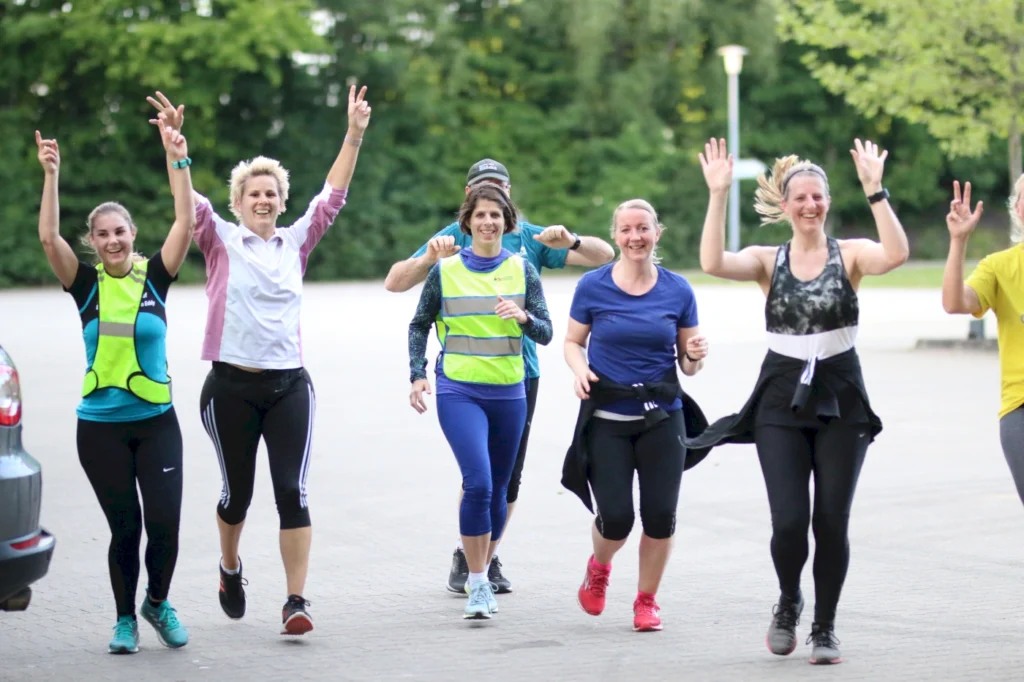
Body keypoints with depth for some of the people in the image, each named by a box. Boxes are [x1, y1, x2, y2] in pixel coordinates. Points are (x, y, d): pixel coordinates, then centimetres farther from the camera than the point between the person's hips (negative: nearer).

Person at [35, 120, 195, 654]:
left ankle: (157, 603, 21)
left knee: (164, 524, -6)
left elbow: (185, 222, -10)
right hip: (99, 426, 0)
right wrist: (51, 175, -20)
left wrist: (178, 163, -16)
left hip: (156, 421, 0)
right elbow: (48, 236, -13)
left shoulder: (155, 277, 0)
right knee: (124, 528, 2)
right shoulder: (87, 285, -1)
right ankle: (125, 619, 21)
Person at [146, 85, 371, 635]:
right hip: (231, 387, -1)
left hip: (289, 385, 1)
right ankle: (230, 567, 40)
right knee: (237, 490, 11)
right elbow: (188, 200, -11)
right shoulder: (220, 241, 2)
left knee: (292, 491, -9)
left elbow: (333, 195, 5)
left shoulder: (297, 242, 9)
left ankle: (296, 601, -10)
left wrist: (354, 135, -4)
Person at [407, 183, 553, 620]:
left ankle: (482, 575, 27)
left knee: (498, 489, 10)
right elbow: (420, 325, 10)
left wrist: (524, 317, -18)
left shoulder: (522, 270, 3)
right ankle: (476, 584, -10)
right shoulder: (445, 270, 0)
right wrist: (418, 374, -1)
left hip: (509, 393, 3)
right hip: (458, 392, -3)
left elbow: (545, 334, 2)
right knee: (478, 483, -18)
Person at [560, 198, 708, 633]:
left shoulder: (678, 290, 2)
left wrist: (695, 356, -14)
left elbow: (687, 365, 9)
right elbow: (573, 342, 9)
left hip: (662, 417, 2)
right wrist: (580, 369, -12)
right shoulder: (592, 286, -2)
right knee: (616, 518, -7)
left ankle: (646, 600, 20)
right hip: (606, 418, -1)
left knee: (660, 515, -2)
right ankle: (598, 567, 28)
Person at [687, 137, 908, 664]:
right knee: (789, 521, -9)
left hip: (840, 400, 0)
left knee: (831, 522, 0)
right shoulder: (769, 261, 2)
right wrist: (718, 195, -21)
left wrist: (874, 190, -27)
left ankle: (824, 629, 18)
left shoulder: (849, 254, -1)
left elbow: (897, 254, -23)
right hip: (782, 400, 0)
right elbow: (712, 263, -17)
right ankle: (788, 604, 22)